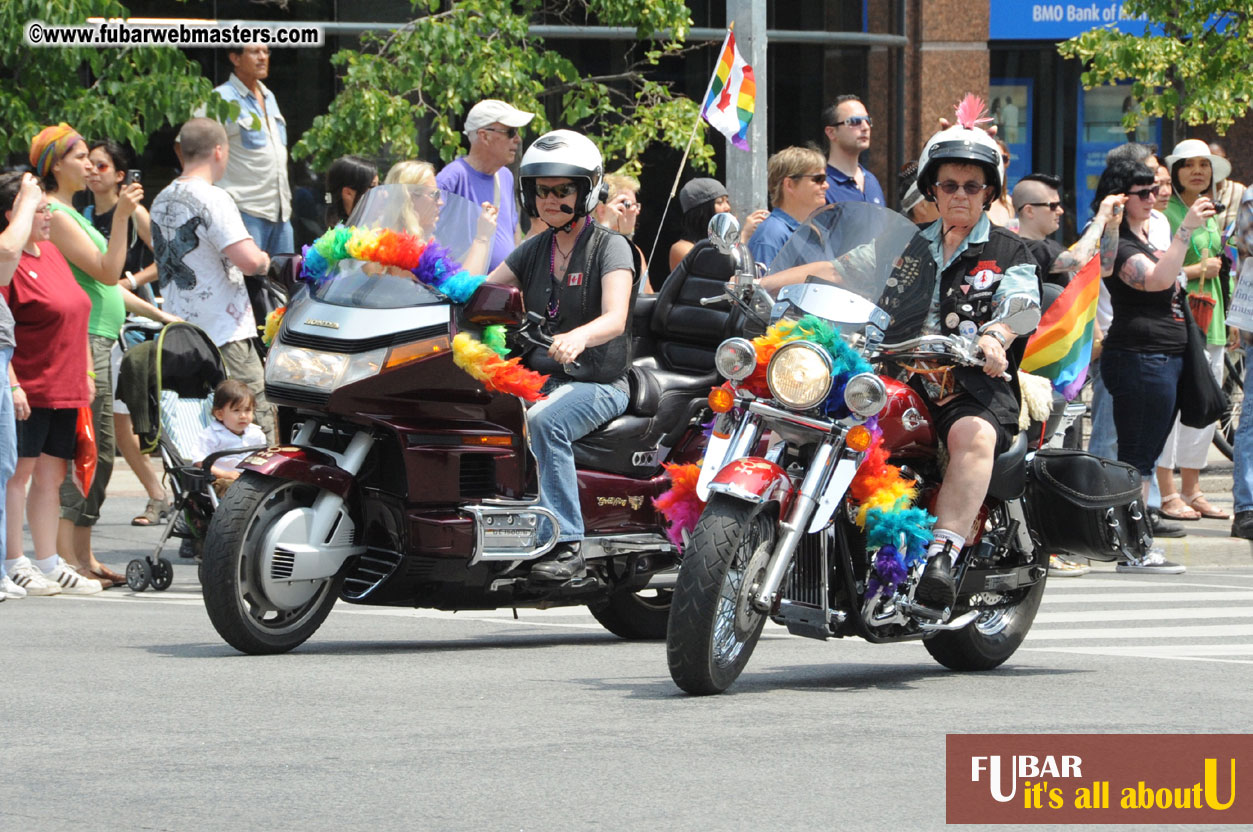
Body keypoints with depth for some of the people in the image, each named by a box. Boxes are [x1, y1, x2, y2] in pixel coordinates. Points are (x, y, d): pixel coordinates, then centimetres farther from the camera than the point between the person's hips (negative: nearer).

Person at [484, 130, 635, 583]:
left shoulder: (611, 247, -3)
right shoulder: (534, 251, 16)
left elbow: (614, 319, -20)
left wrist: (578, 338, -42)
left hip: (599, 382, -6)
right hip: (540, 376, 6)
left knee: (543, 421, -36)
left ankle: (566, 545, -35)